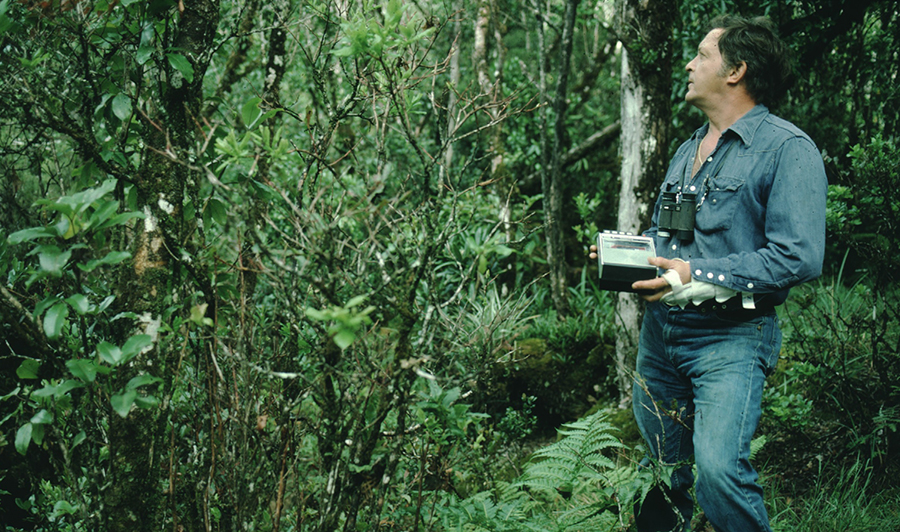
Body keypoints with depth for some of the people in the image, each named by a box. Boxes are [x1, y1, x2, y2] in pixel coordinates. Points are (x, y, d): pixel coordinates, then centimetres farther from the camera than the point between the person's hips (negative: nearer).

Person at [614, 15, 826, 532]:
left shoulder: (788, 149, -9)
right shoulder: (688, 151, 18)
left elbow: (799, 257, -19)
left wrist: (700, 277, -21)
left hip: (731, 338, -7)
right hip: (660, 329, 8)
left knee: (718, 468, -24)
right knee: (660, 470, 12)